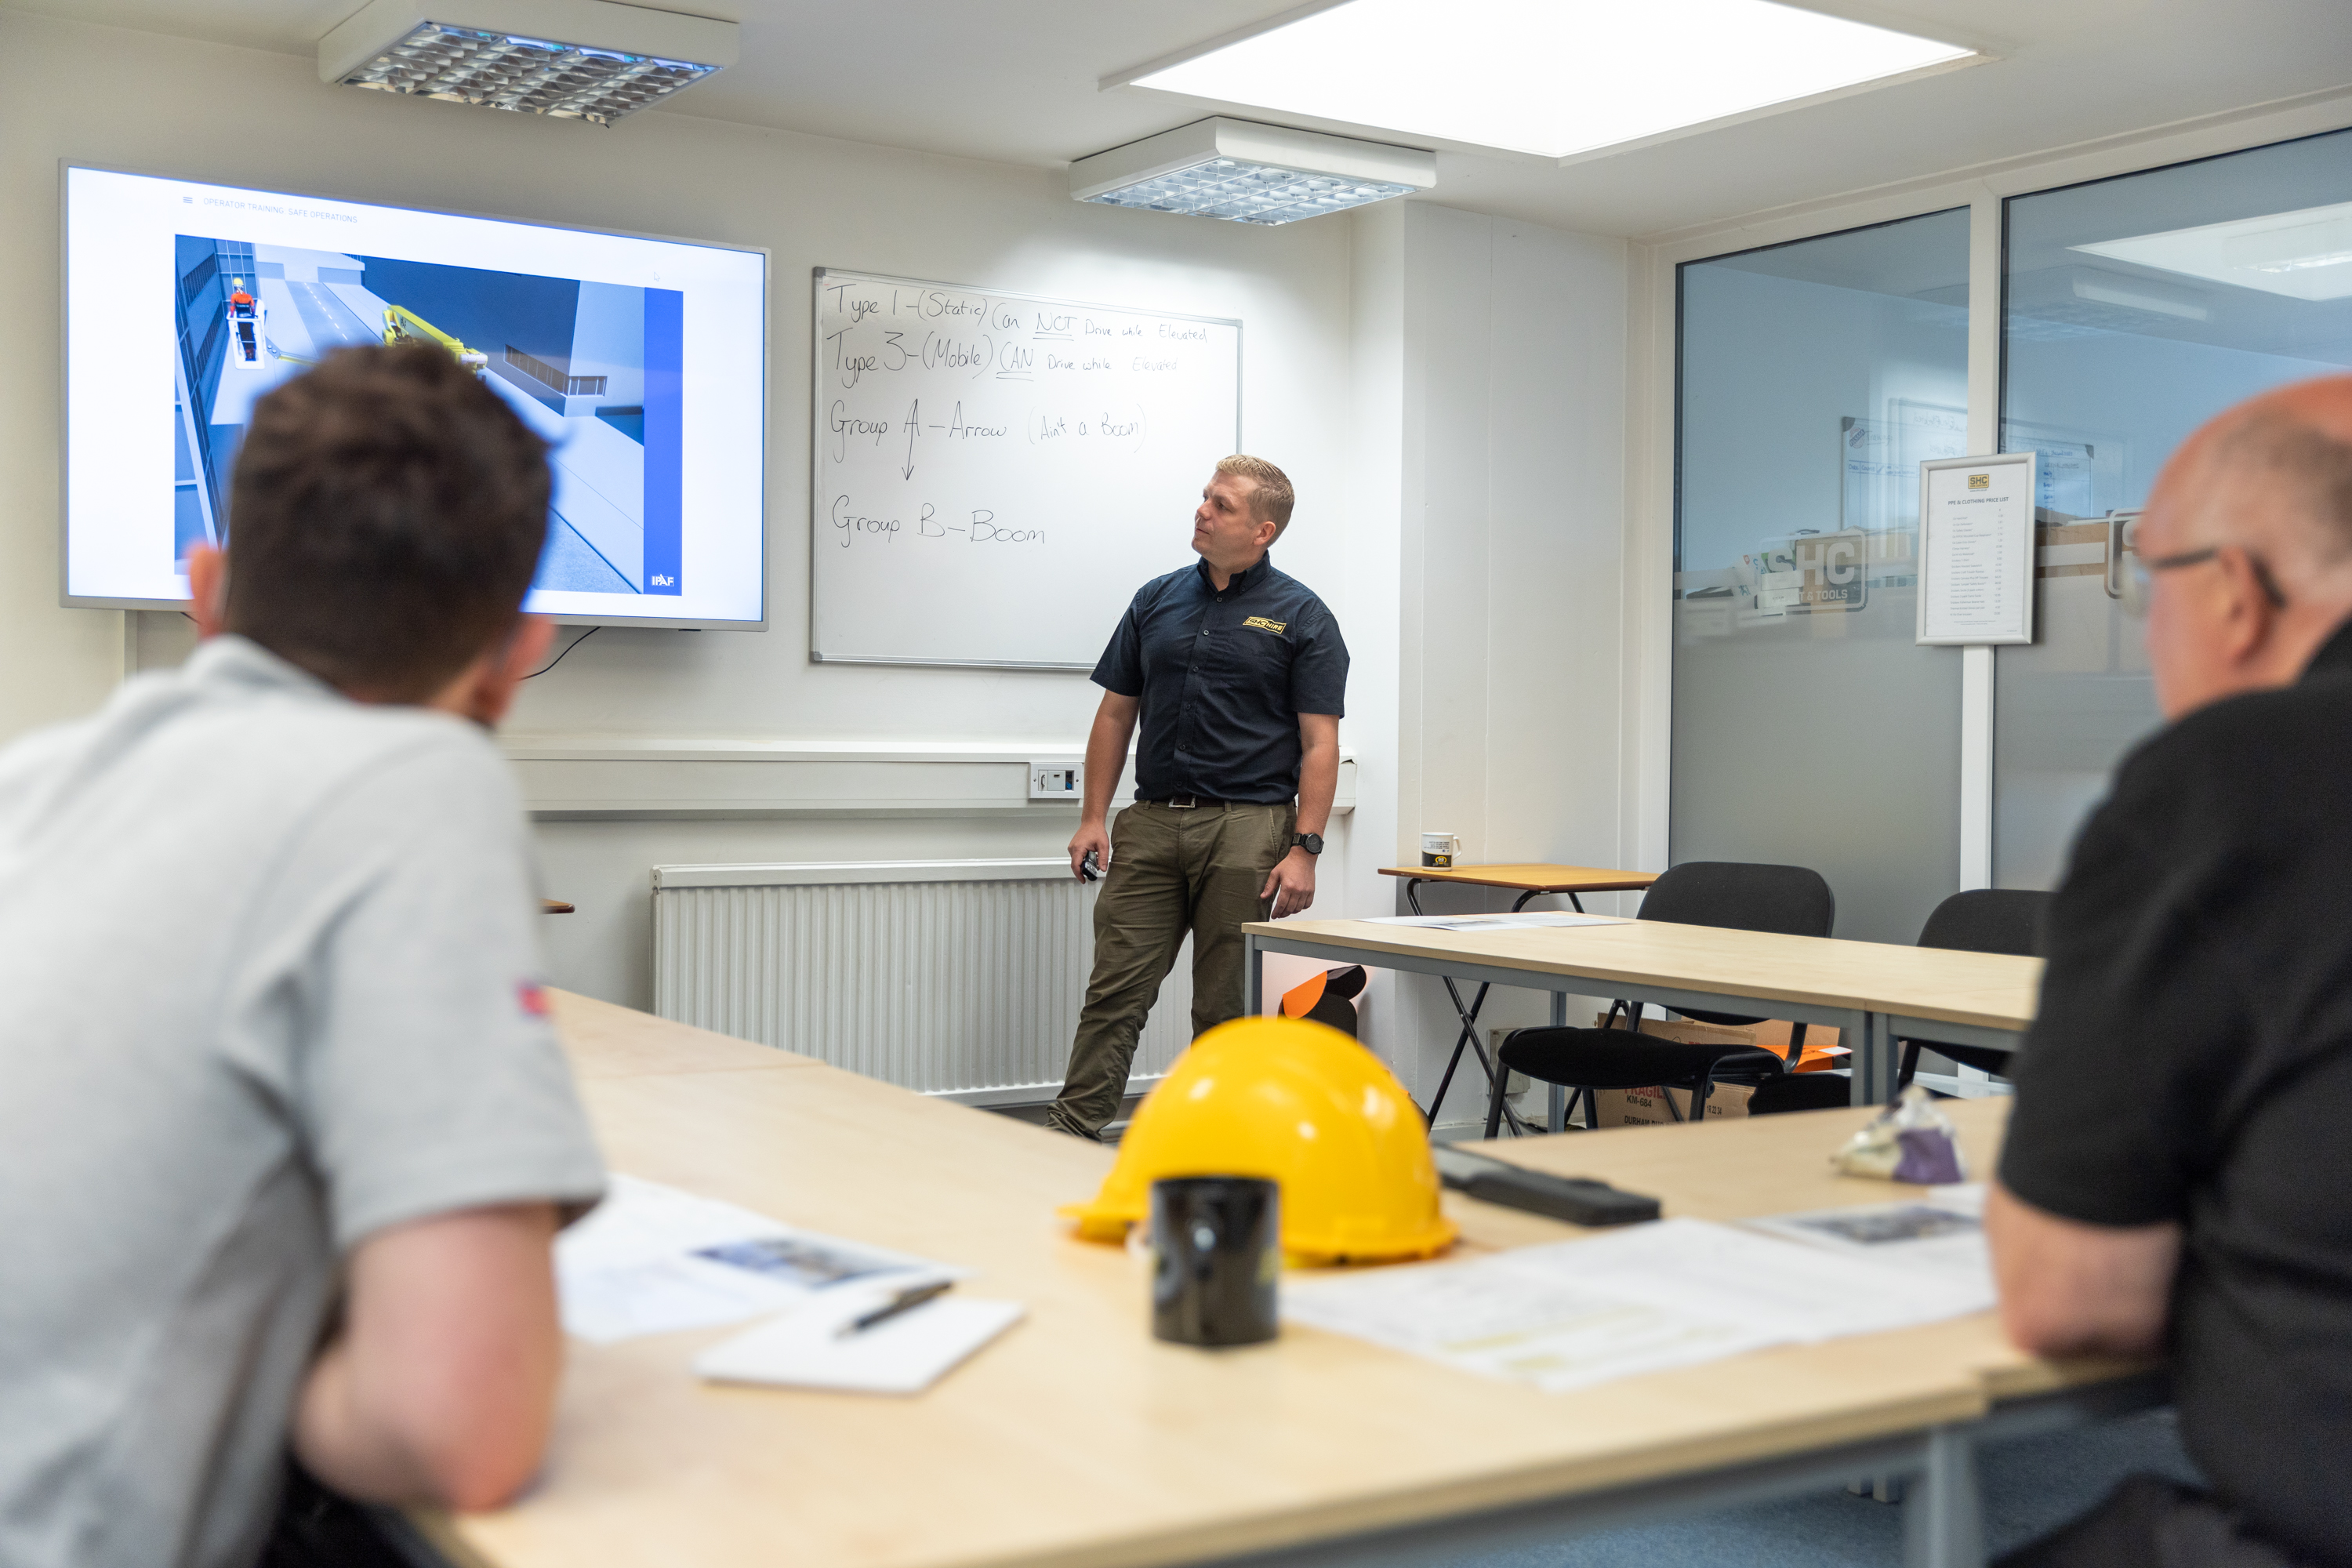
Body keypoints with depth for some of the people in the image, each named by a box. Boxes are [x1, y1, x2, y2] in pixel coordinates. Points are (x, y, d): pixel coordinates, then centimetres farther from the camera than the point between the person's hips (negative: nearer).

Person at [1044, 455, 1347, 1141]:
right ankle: (1072, 1131, 2)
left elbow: (1320, 742, -5)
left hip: (1247, 828, -3)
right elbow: (1116, 712, 13)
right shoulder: (1157, 600, 11)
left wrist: (1304, 849, -13)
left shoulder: (1301, 616, -1)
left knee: (1226, 1006, 3)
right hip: (1152, 823, 4)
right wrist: (1094, 817, 6)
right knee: (1115, 990, -1)